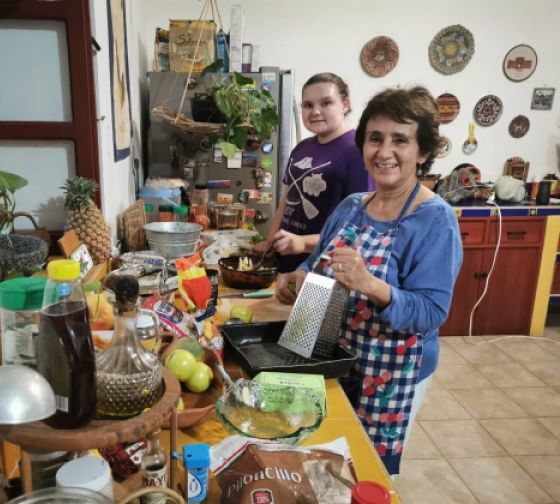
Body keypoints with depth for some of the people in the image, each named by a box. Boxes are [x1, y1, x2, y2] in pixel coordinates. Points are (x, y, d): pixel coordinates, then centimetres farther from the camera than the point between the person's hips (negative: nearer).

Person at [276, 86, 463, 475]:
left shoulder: (435, 220, -19)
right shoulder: (350, 206, 0)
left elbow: (432, 313, -24)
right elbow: (320, 266, 11)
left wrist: (371, 286, -40)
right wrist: (295, 279, -11)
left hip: (390, 373, -6)